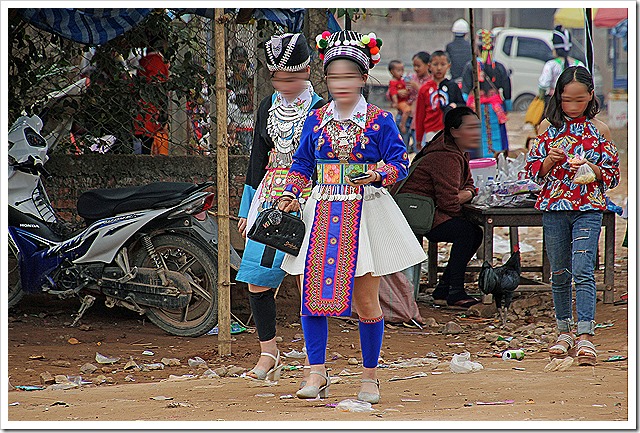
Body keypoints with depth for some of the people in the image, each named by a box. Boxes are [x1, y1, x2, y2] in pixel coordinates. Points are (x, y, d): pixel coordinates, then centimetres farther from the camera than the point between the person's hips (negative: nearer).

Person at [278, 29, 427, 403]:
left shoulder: (379, 120, 0)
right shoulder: (316, 120, 10)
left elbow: (400, 163, -2)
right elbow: (302, 164, 15)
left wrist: (375, 174, -21)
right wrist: (291, 194, -1)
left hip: (365, 214, -3)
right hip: (322, 214, 3)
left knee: (365, 300, -1)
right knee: (311, 293, -7)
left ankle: (370, 376, 13)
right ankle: (317, 373, 0)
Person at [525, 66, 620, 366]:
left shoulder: (599, 130, 2)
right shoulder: (548, 127, 6)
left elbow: (613, 174, 4)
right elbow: (532, 169, 7)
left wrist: (591, 168, -15)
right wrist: (550, 160, -13)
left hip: (588, 209, -2)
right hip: (553, 207, 2)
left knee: (583, 271, -14)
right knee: (560, 273, 10)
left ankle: (585, 336, -18)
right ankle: (564, 332, 23)